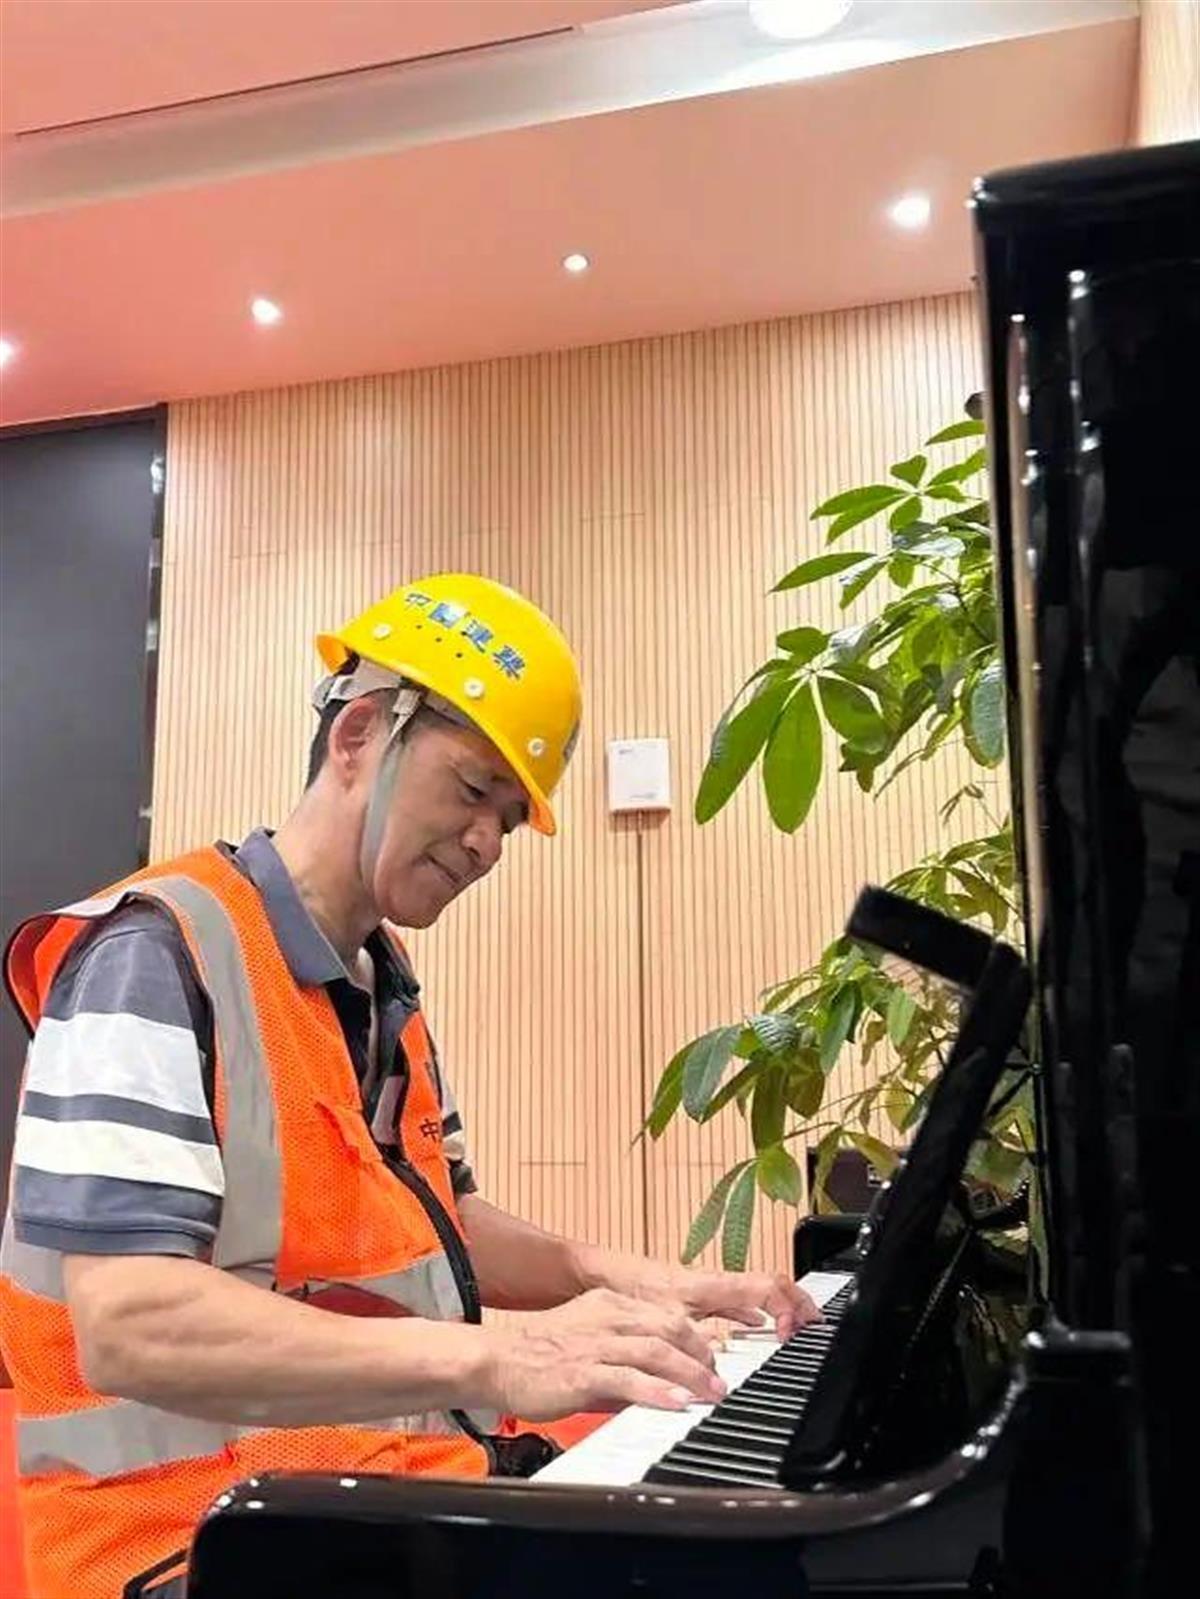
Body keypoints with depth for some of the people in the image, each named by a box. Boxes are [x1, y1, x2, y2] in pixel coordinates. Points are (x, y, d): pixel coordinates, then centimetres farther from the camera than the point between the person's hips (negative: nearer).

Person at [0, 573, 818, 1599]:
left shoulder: (384, 996, 13)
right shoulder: (159, 954, -15)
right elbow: (130, 1324, -26)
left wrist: (626, 1282, 4)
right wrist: (496, 1358, -33)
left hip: (409, 1480, 9)